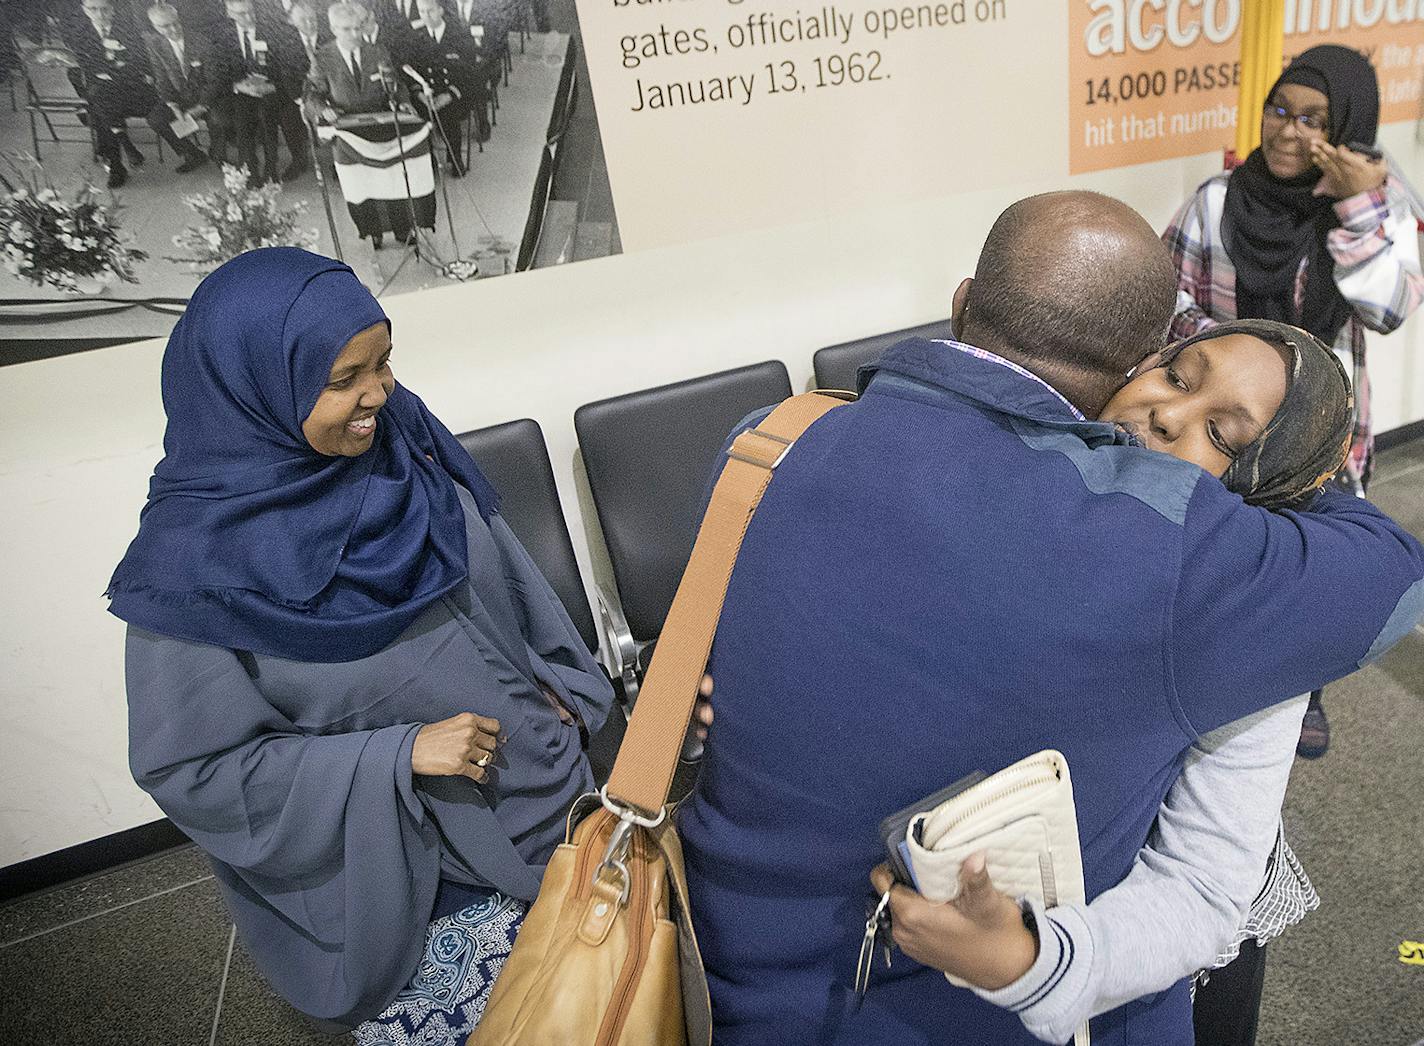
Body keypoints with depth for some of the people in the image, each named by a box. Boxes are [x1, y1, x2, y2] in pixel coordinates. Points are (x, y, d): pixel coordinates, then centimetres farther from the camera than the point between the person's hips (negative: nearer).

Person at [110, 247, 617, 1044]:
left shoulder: (403, 436, -9)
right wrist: (400, 752, -22)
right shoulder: (193, 563, -22)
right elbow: (189, 767, -15)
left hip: (539, 774, 5)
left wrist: (561, 686, 7)